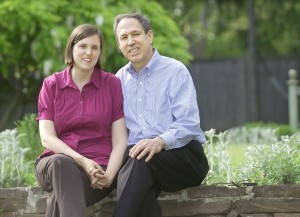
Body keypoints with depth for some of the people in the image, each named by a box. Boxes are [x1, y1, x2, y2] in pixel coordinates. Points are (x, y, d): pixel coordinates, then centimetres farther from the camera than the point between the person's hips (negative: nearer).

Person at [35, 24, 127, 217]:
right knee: (61, 163, -37)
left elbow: (120, 141, 1)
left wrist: (108, 176, -18)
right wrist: (81, 161, -17)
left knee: (60, 199, -34)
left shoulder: (112, 84, 7)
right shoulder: (51, 85, 10)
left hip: (98, 167, -1)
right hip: (57, 163, 1)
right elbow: (47, 137, -1)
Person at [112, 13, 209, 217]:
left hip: (182, 154, -3)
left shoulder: (175, 71, 2)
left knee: (141, 162, -37)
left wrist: (160, 142, -29)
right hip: (135, 157, 3)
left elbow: (188, 124, -9)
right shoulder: (120, 79, 18)